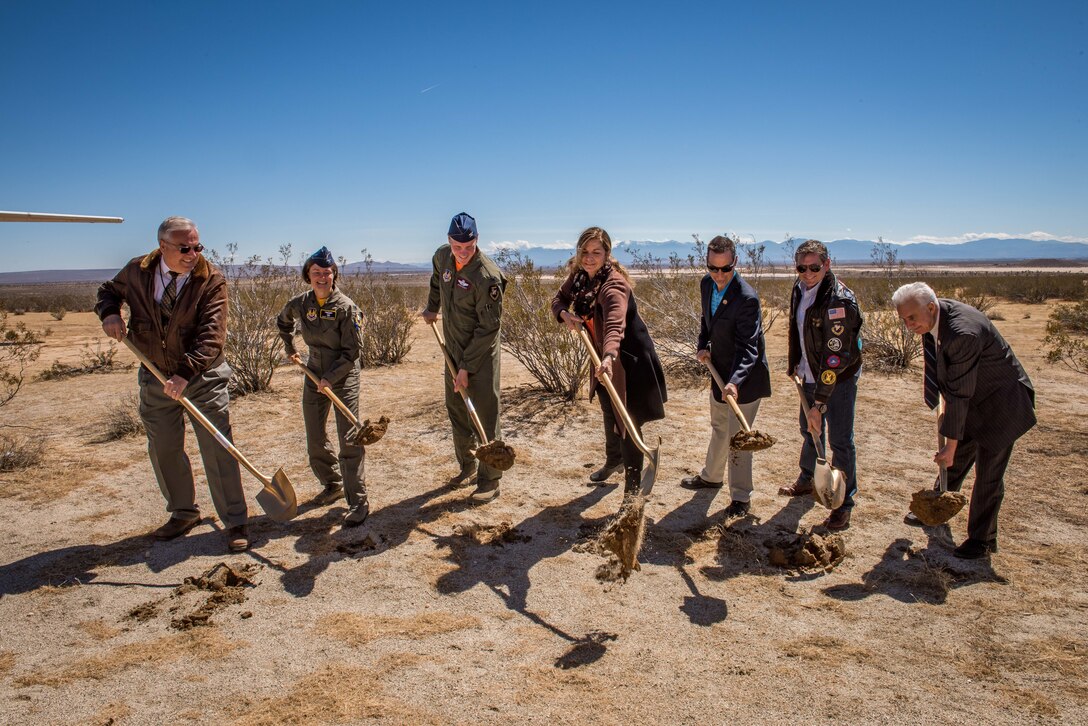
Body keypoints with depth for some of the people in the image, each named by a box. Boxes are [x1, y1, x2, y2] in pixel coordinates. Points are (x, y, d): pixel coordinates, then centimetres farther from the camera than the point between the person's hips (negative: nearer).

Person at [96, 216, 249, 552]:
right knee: (163, 449, 13)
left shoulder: (211, 279, -15)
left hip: (204, 376, -4)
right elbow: (108, 291, 18)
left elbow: (211, 336, -24)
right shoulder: (137, 271, -3)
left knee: (217, 448, -5)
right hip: (155, 377, 4)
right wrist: (109, 313, -6)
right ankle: (183, 513, 32)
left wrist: (186, 374, -36)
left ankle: (235, 522, 4)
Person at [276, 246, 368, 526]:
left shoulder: (345, 307, -15)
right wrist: (290, 349, 23)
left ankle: (358, 501, -1)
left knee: (349, 441, -7)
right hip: (313, 374, 5)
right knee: (315, 440, 12)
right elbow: (282, 322, 25)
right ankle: (333, 484, 34)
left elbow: (351, 353, -14)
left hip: (343, 377, -5)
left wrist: (331, 378, -20)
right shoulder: (299, 303, 0)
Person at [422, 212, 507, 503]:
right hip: (453, 348, 7)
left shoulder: (487, 277, -25)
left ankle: (489, 478, 5)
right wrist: (432, 308, 28)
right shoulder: (442, 256, -3)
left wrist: (467, 367, -21)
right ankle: (467, 467, 30)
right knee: (456, 408, 15)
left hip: (482, 351, -7)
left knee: (485, 414, -5)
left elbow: (488, 329, -23)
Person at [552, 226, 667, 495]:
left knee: (627, 422, -5)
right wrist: (565, 314, -19)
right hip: (604, 356, 8)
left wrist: (609, 358, -63)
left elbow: (615, 325, -46)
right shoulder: (579, 276, -4)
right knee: (609, 412, 26)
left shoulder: (613, 284, -30)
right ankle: (613, 459, 51)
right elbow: (558, 299, 5)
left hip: (629, 359, -8)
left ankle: (632, 488, 5)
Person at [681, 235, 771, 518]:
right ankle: (711, 476, 44)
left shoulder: (747, 298, -28)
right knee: (719, 428, 25)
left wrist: (735, 381, -42)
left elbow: (748, 347, -30)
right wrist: (703, 346, -1)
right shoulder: (707, 284, -4)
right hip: (720, 370, 8)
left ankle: (741, 497, 15)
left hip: (744, 377, -8)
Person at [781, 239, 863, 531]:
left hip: (840, 378, -8)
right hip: (811, 375, 8)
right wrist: (794, 365, 18)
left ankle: (844, 503, 11)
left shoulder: (839, 300, -27)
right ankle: (807, 480, 43)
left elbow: (835, 357, -30)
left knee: (840, 440, -3)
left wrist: (819, 403, -32)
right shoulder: (800, 288, -2)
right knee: (808, 428, 22)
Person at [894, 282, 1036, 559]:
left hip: (1000, 401, -8)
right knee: (956, 461, 19)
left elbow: (959, 394, -31)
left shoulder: (963, 333, -36)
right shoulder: (932, 315, -9)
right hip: (973, 396, 8)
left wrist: (951, 444, -25)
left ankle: (982, 539, 15)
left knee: (988, 473, 0)